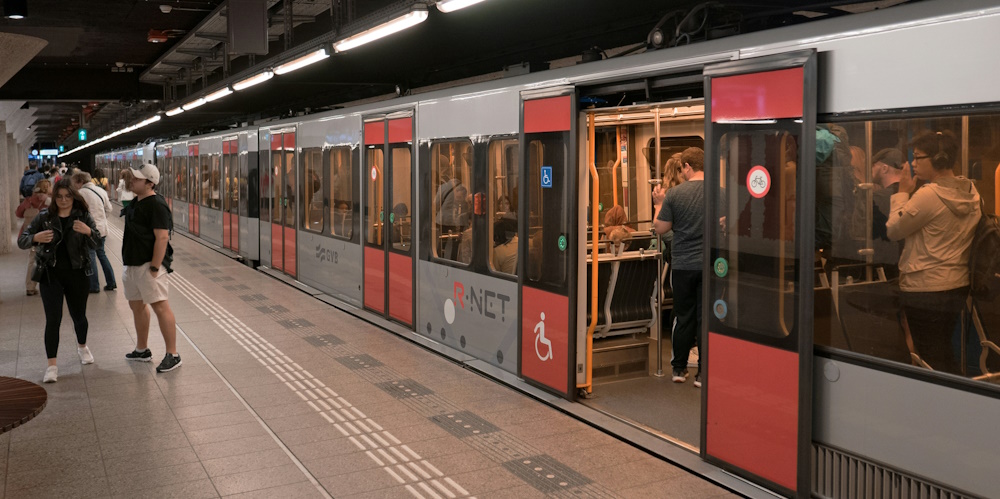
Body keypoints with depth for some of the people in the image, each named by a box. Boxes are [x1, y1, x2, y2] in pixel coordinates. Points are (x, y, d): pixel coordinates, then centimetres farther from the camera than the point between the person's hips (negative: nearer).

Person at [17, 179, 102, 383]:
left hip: (76, 274, 1)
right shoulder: (44, 217, -1)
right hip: (51, 275, -1)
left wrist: (88, 231, -30)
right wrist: (36, 238, -24)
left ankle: (82, 346, 44)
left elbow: (96, 243, -8)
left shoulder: (83, 217, -1)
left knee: (79, 316, 14)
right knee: (53, 320, -6)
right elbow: (21, 241, -1)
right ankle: (52, 366, 0)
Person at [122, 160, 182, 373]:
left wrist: (154, 268, -24)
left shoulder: (156, 204, -17)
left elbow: (162, 237, -22)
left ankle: (172, 355, -6)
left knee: (160, 306, -10)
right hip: (132, 264, 11)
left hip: (148, 264, -11)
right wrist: (127, 260, 20)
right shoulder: (135, 203, 14)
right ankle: (142, 350, 31)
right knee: (136, 305, 18)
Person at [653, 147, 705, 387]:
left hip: (682, 265, 0)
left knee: (683, 317, 12)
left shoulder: (675, 194, -8)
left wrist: (659, 203, 12)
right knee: (706, 318, 5)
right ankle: (704, 372, 8)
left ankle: (679, 368, 21)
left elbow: (660, 228, -2)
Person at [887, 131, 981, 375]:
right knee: (945, 352, 22)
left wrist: (903, 192, -5)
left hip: (925, 290, -9)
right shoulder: (971, 191, 5)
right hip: (958, 285, 9)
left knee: (931, 358, 3)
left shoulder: (928, 194, -22)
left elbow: (893, 230, -11)